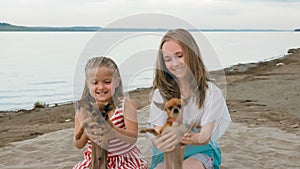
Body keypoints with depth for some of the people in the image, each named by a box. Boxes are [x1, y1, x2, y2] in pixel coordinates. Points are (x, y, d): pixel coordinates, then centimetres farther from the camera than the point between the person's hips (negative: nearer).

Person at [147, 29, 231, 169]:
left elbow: (205, 137, -13)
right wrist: (157, 141, -38)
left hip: (201, 151, -1)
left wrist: (190, 138, -39)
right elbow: (158, 132, -10)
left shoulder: (211, 93, -8)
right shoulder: (160, 93, -4)